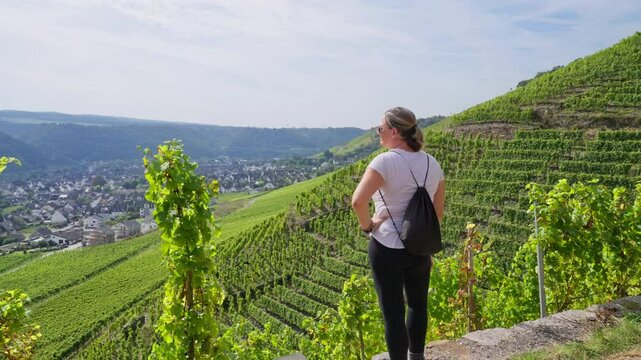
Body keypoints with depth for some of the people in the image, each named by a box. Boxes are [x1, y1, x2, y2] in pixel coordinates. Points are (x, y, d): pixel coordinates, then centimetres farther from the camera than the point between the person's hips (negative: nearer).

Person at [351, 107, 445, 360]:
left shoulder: (385, 161, -17)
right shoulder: (431, 163, 3)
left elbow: (358, 201, -30)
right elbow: (438, 211, 9)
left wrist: (367, 226, -13)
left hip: (387, 248, -6)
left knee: (393, 314, 10)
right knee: (418, 304, 27)